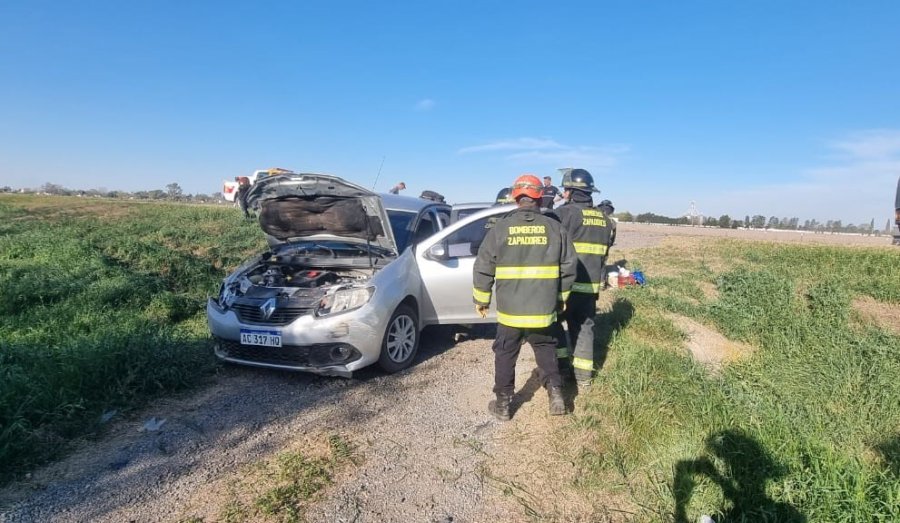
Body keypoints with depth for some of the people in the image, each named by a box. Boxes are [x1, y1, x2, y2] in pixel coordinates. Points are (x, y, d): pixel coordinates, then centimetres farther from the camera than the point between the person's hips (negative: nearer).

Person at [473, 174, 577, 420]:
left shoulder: (500, 228, -5)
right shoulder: (554, 228, 0)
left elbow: (483, 268, -3)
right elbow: (568, 267, 4)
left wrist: (481, 299, 8)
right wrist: (561, 297, 17)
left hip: (510, 309, -1)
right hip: (544, 309, 2)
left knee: (505, 355, 13)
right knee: (546, 349, 23)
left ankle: (502, 404, 21)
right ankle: (555, 393, 15)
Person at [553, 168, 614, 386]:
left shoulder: (564, 213, -12)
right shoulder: (604, 218, 12)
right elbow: (604, 253, 18)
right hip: (592, 285, 6)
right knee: (584, 327, 14)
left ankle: (562, 364, 16)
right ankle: (583, 375, 18)